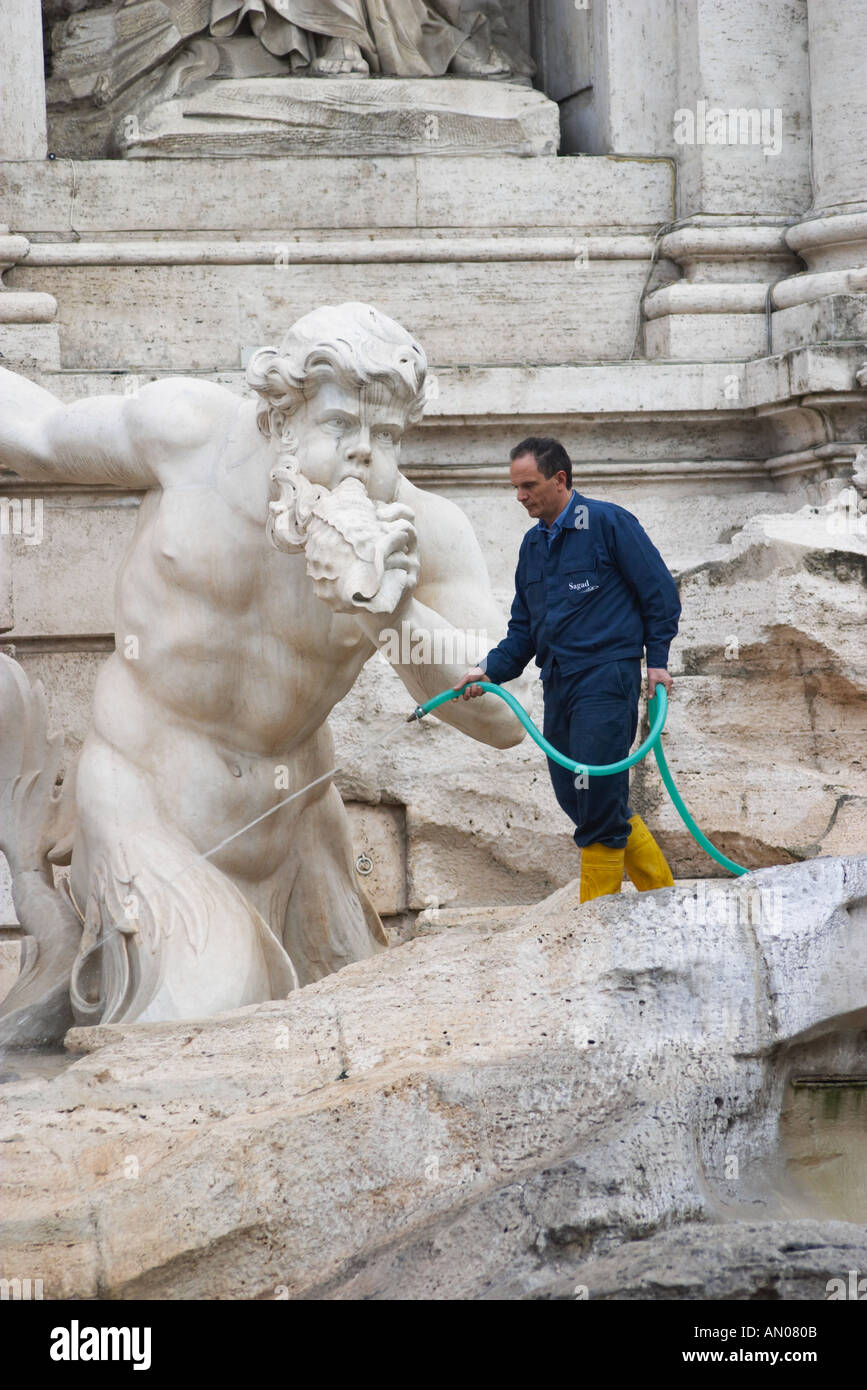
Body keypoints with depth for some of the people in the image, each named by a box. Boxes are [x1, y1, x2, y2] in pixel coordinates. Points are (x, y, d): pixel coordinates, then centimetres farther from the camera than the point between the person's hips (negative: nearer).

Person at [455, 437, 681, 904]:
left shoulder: (609, 523, -5)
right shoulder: (533, 544, 17)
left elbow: (660, 590, -3)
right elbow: (524, 630, 20)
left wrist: (656, 660, -8)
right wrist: (489, 669, 5)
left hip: (606, 676, -8)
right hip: (558, 685, 8)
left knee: (597, 800, -10)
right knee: (575, 796, 6)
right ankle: (660, 891, 19)